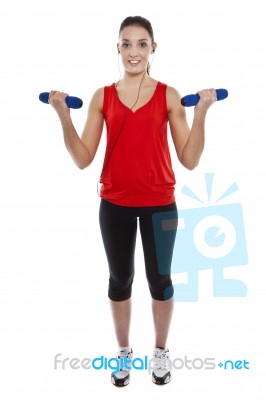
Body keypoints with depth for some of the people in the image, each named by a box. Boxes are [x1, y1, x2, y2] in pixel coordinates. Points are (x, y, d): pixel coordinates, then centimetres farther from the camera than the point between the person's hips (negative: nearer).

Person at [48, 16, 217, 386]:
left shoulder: (169, 96, -3)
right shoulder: (102, 97, 1)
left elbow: (190, 159, -7)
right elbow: (83, 159, -4)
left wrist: (201, 113, -16)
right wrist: (64, 116, -13)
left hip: (159, 204, -1)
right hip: (114, 205, 1)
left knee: (160, 279, 12)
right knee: (120, 279, 14)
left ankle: (161, 351, 36)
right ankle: (124, 352, 37)